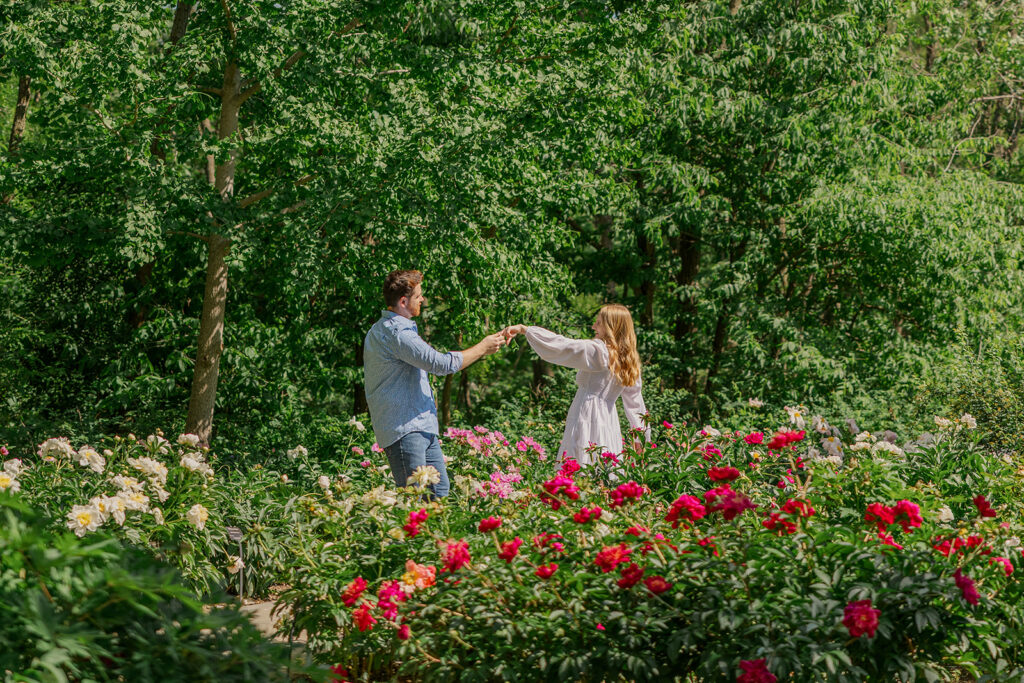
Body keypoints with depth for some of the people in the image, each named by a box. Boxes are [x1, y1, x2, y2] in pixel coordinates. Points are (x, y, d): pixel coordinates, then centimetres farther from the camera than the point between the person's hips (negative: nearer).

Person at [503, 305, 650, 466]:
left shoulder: (598, 351, -12)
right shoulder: (630, 361, 11)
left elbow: (559, 345, -13)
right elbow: (635, 401, 16)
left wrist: (523, 329, -7)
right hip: (609, 422, 8)